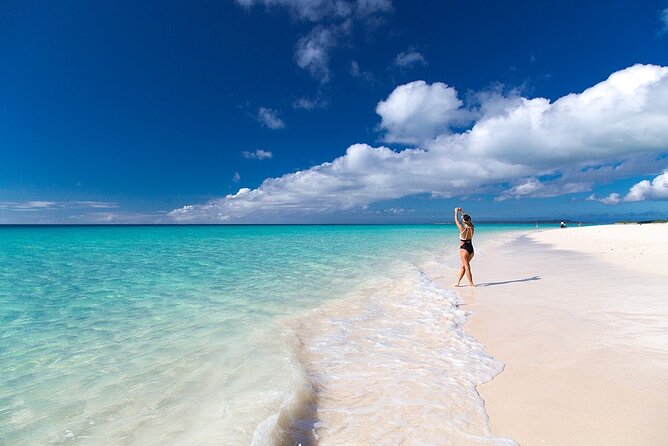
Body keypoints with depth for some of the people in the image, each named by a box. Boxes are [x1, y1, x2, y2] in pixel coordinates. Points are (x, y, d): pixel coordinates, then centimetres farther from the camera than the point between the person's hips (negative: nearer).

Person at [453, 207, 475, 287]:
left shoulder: (463, 229, -17)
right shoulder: (472, 229, 0)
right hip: (471, 249, 6)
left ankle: (471, 284, 3)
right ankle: (457, 282, 19)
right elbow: (468, 220, 18)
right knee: (463, 266, 14)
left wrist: (456, 212, 12)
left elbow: (456, 220, -3)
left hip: (464, 249, -6)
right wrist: (461, 212, 26)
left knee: (467, 267, 0)